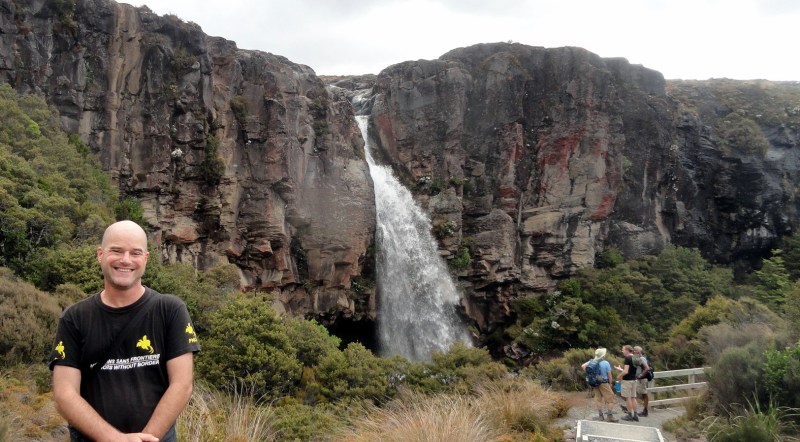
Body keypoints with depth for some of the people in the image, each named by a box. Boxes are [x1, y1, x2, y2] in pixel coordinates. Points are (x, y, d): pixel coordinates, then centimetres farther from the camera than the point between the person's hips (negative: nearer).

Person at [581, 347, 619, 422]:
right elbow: (609, 375, -10)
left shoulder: (592, 361, -4)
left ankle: (600, 416, 15)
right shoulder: (606, 363, -16)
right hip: (604, 383, -5)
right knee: (610, 399, 5)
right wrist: (610, 383, 5)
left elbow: (583, 366, -4)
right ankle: (609, 416, 4)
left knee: (598, 399, 12)